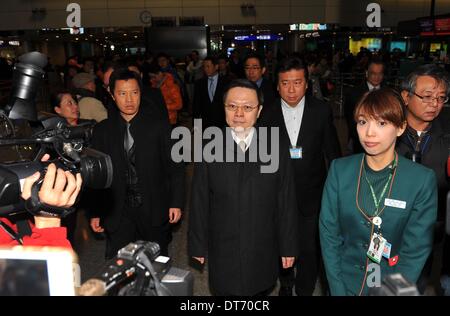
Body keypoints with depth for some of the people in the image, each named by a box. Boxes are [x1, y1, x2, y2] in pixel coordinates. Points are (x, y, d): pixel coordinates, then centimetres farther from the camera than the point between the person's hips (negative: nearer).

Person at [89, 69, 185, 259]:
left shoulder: (159, 127, -2)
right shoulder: (102, 131, 3)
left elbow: (175, 167, 1)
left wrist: (176, 203, -5)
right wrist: (95, 212, 5)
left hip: (154, 213, -1)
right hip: (118, 215, 1)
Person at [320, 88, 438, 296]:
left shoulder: (422, 180, -15)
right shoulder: (339, 169, -10)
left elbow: (416, 250, -12)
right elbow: (328, 233, -8)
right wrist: (338, 290, -12)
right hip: (345, 283, 1)